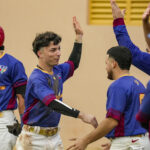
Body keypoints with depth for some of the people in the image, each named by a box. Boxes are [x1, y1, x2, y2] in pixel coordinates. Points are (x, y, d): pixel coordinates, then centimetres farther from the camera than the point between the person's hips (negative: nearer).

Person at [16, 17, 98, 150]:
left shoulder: (57, 71, 7)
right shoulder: (37, 78, -19)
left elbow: (73, 64, 30)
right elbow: (52, 103, -33)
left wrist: (79, 36, 26)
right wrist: (81, 115, -42)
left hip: (54, 137, 7)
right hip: (34, 139, -7)